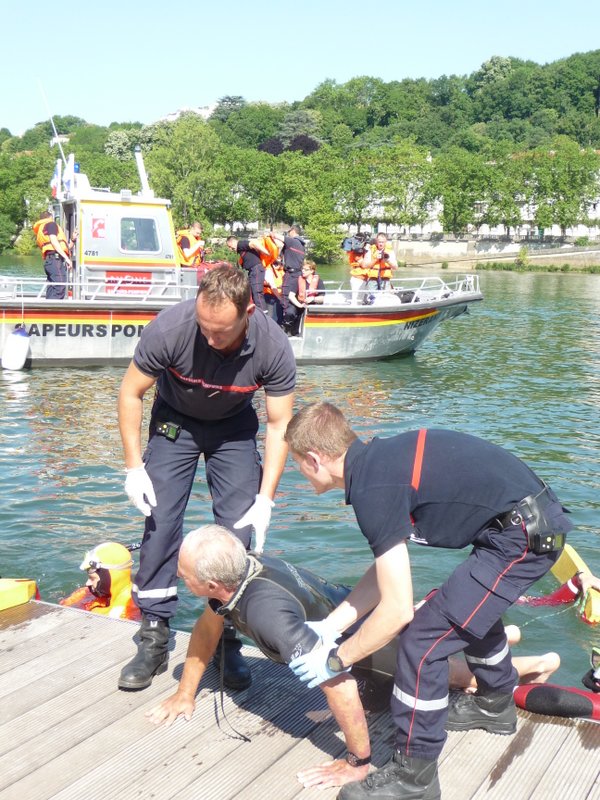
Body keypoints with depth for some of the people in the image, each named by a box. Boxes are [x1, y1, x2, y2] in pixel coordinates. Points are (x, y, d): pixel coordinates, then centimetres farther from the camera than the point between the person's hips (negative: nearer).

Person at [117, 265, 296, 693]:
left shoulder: (273, 347, -31)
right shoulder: (169, 328, -34)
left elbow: (280, 424, -19)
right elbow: (131, 393, -17)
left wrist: (266, 498, -23)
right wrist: (134, 465, -19)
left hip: (234, 426, 1)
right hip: (175, 420, 0)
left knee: (240, 527, -7)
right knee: (161, 521, -9)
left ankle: (228, 641, 7)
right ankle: (154, 639, 3)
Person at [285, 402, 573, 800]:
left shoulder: (372, 489, -20)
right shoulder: (379, 458, 8)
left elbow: (397, 611, -19)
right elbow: (388, 567, 14)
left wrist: (334, 661, -5)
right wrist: (328, 626, 15)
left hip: (522, 536, -10)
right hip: (541, 517, 10)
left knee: (423, 640, -7)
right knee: (474, 607, 33)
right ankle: (495, 704, 56)